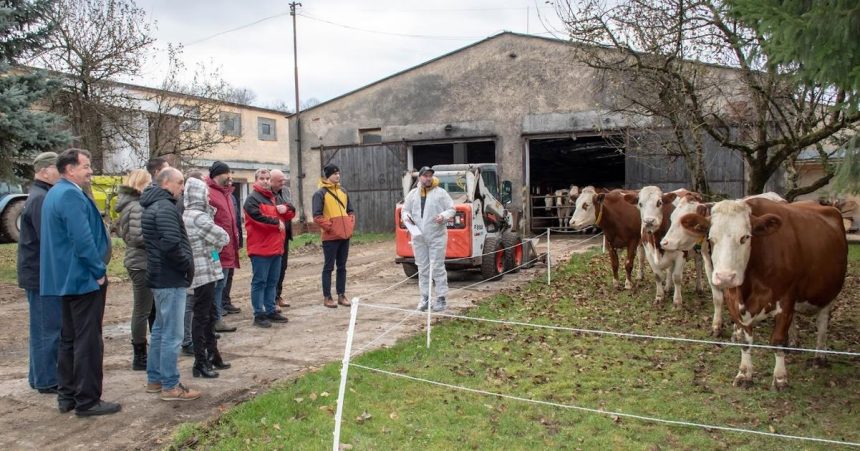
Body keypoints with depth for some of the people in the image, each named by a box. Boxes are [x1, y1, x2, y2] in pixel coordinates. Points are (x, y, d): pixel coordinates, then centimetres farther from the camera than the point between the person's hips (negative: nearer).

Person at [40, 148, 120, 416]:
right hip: (83, 277, -11)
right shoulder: (71, 195, -19)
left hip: (67, 277, 11)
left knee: (69, 338, 16)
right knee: (88, 340, -3)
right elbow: (83, 240, -25)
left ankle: (67, 395, 24)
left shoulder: (55, 193, 15)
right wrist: (99, 271, -15)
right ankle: (87, 401, 3)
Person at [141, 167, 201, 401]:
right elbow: (171, 245, -27)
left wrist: (185, 264, 12)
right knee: (172, 334, -4)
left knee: (160, 330, 18)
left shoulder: (153, 206, 16)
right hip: (171, 279, -11)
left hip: (160, 277, 11)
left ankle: (154, 379, 28)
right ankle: (170, 386, 3)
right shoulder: (165, 207, -17)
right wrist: (188, 265, -11)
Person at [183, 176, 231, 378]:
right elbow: (223, 238, -15)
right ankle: (200, 363, 5)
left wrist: (210, 212, -2)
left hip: (203, 272, 10)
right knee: (202, 317, -3)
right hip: (204, 272, -10)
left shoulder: (188, 215, 13)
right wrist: (214, 246, 4)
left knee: (208, 316, 17)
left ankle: (212, 356, 28)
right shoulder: (198, 217, -17)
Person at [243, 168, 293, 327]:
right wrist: (277, 222, -11)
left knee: (272, 282, 13)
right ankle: (259, 315, 0)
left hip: (276, 246, 9)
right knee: (259, 282, -4)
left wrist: (285, 210, -1)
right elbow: (258, 217, -23)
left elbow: (289, 215, 23)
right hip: (260, 248, -8)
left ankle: (270, 311, 21)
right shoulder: (252, 199, -7)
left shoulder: (272, 197, 20)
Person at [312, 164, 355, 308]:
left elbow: (350, 211, 20)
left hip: (345, 236, 6)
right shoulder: (320, 193, -7)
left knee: (342, 267, 11)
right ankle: (327, 297, 7)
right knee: (328, 267, 0)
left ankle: (341, 295, 19)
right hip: (330, 237, -6)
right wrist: (330, 228, -16)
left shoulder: (343, 192, 14)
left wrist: (351, 225, 5)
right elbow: (317, 216, -13)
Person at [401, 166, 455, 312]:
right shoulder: (412, 194, 11)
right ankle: (425, 297, 17)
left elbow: (451, 209, 1)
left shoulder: (440, 192, 1)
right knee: (422, 269, 9)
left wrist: (444, 216, -19)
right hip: (418, 238, 4)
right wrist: (407, 217, -5)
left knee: (438, 268, -3)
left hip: (437, 237, -4)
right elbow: (404, 210, 17)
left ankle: (441, 298, 3)